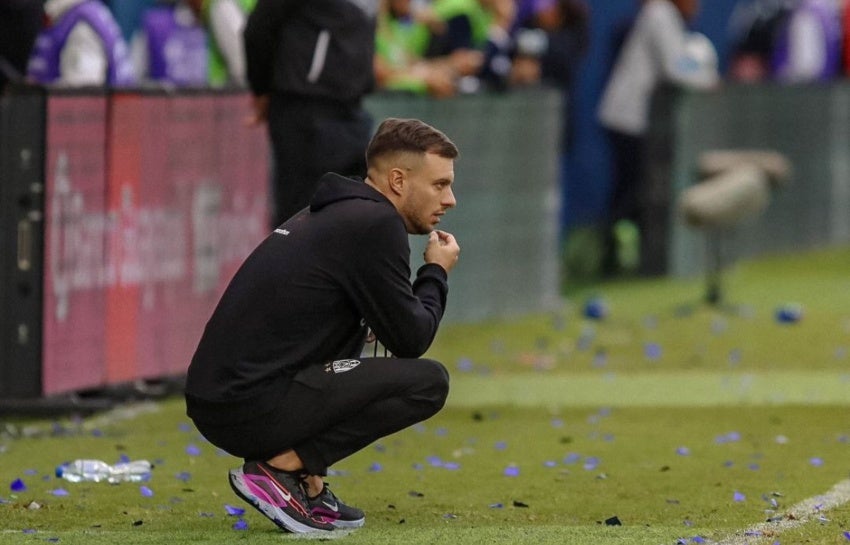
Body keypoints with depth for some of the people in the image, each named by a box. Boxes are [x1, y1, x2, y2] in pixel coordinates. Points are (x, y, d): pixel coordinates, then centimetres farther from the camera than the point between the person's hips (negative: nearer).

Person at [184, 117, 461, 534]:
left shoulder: (332, 213, 21)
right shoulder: (374, 223, -8)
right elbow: (410, 339, -6)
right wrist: (437, 273, 10)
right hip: (253, 411, -10)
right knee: (428, 381, -9)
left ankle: (306, 484, 15)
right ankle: (281, 467, -9)